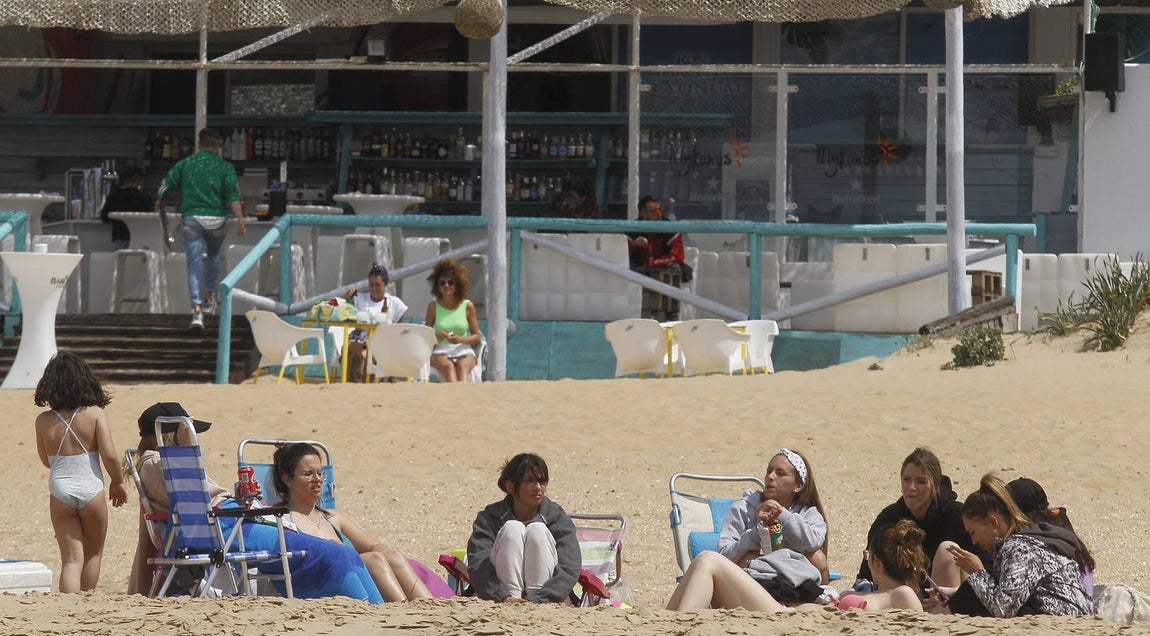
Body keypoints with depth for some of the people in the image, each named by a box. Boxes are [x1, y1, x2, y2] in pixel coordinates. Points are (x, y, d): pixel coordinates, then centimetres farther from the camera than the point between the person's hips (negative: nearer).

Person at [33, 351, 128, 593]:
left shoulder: (43, 421, -1)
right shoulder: (95, 414, -7)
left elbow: (46, 460, 12)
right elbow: (109, 455, -10)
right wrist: (118, 482, 6)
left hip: (59, 493, 1)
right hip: (91, 489, -1)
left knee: (71, 558, 3)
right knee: (93, 553, 19)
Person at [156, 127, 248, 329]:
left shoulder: (185, 164, 6)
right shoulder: (224, 167, 1)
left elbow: (165, 185, 10)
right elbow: (232, 195, -11)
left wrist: (159, 202, 30)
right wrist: (240, 219, -14)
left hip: (191, 218, 0)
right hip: (216, 219, 0)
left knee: (194, 263, -2)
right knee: (214, 256, 27)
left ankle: (197, 309, -14)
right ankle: (209, 297, 30)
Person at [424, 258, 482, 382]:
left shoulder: (468, 306, 6)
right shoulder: (433, 306, 7)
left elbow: (476, 336, 7)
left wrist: (461, 339, -13)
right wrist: (436, 336, -15)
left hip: (463, 350, 0)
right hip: (441, 351, 0)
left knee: (462, 366, -35)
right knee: (449, 366, -35)